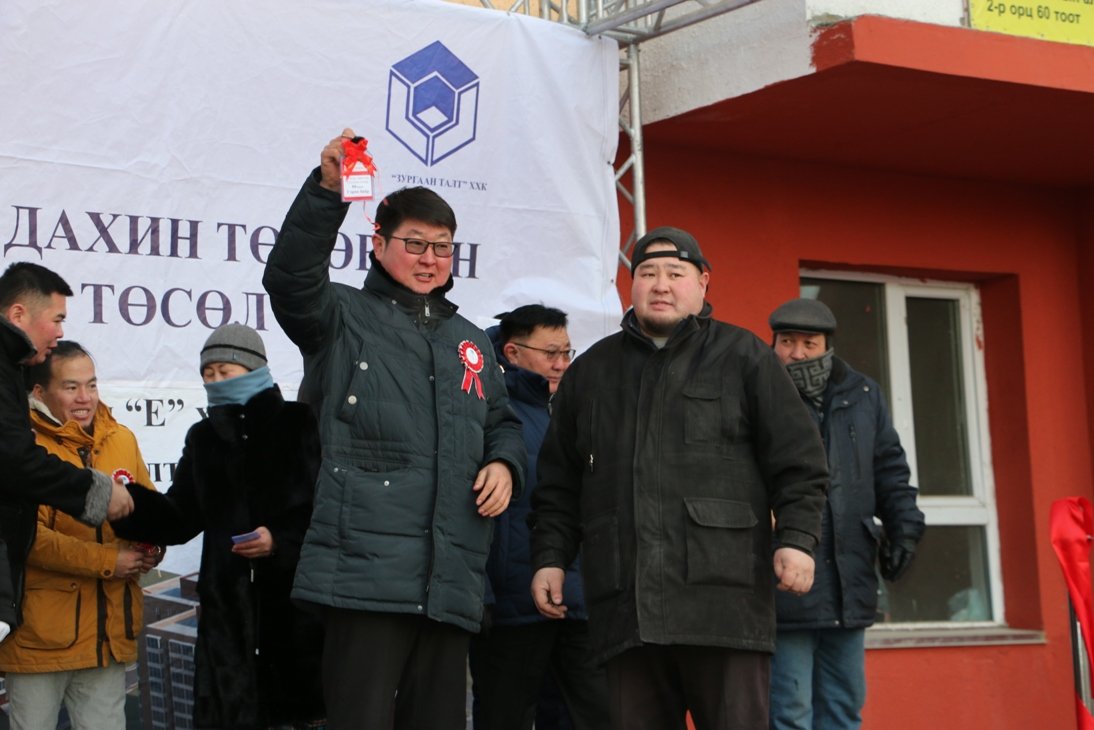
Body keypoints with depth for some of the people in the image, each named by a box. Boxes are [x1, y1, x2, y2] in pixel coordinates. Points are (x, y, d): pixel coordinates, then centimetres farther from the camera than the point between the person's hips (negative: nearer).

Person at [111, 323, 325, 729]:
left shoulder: (298, 424, 2)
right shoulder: (204, 437, 16)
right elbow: (179, 519, 9)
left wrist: (280, 540, -16)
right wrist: (126, 502, -6)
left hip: (296, 593, -3)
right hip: (228, 601, 4)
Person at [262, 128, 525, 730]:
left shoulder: (471, 342, 24)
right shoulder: (345, 319, 5)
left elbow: (501, 422, 33)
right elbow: (290, 277, -14)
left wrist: (504, 463, 9)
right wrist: (327, 187, -27)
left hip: (451, 582, 6)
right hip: (365, 572, -5)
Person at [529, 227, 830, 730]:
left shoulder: (744, 357, 11)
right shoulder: (590, 372, 21)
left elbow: (797, 460, 4)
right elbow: (559, 482, 21)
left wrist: (796, 537, -8)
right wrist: (551, 556, 11)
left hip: (726, 594, -3)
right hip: (625, 602, 3)